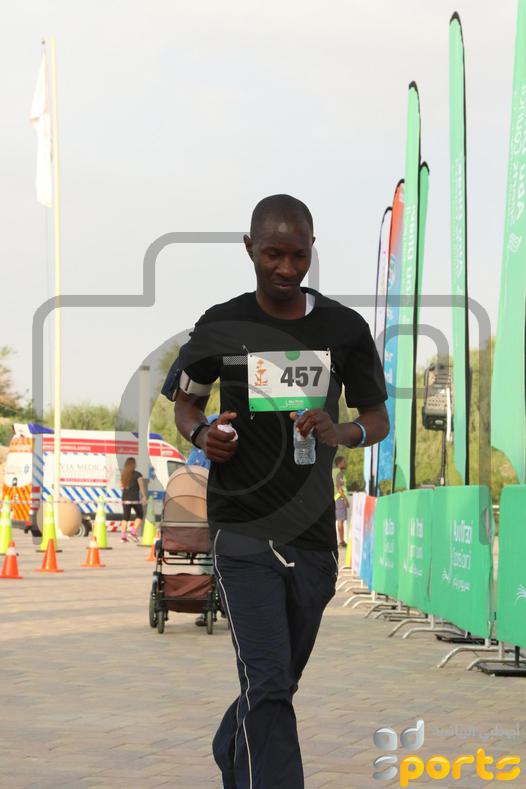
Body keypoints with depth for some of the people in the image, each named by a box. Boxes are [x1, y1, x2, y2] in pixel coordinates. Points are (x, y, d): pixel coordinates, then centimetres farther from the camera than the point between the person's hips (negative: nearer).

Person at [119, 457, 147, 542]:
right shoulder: (137, 474, -7)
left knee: (125, 517, 7)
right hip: (135, 499, -5)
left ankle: (123, 535, -2)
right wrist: (144, 496, -12)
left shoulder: (123, 474, 10)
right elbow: (141, 485, -14)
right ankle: (134, 531, -3)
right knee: (139, 515, 11)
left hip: (125, 499, 5)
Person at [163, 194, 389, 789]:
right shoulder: (221, 327, -2)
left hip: (313, 533, 3)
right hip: (243, 532, -3)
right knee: (267, 683, -16)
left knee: (280, 679, 19)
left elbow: (378, 418, 8)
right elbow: (184, 400, 14)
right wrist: (202, 435, -9)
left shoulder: (344, 328, 1)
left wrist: (345, 434, -15)